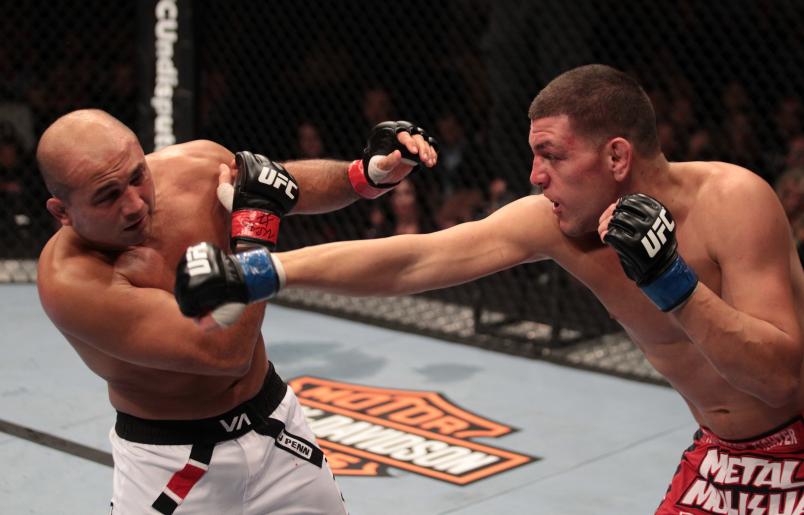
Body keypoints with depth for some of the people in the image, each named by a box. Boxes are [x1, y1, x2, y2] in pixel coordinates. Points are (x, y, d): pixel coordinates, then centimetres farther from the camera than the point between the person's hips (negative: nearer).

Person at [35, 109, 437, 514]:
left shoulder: (196, 166, -16)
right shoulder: (69, 279, -31)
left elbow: (297, 184, 4)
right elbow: (225, 353, -36)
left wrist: (371, 172, -15)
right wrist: (255, 218, -28)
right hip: (167, 458, -5)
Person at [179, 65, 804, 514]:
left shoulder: (734, 199, -26)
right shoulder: (553, 221, -12)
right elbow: (410, 261, -14)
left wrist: (672, 282, -39)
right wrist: (265, 269, -18)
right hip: (722, 457, 5)